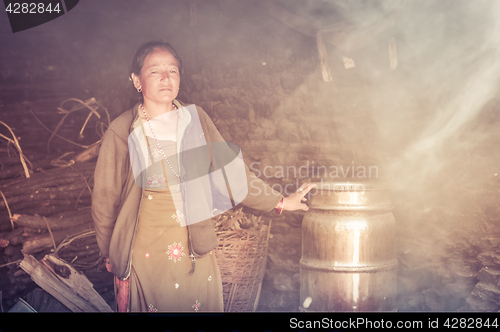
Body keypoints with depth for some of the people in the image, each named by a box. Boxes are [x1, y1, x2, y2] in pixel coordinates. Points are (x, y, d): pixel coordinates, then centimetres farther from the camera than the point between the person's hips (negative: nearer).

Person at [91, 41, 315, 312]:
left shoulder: (195, 119, -1)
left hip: (194, 250, 3)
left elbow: (228, 170, 5)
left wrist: (279, 201, 7)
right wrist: (110, 254, 7)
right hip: (143, 254, -2)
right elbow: (104, 199, 0)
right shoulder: (121, 132, -9)